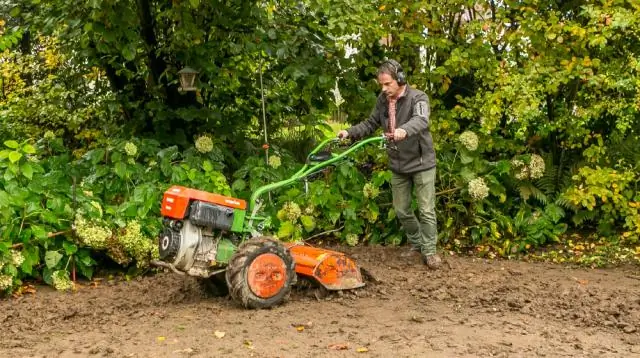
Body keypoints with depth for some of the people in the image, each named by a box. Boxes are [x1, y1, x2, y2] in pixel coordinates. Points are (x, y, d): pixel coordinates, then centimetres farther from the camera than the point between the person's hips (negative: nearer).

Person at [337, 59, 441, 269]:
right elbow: (370, 123, 12)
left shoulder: (418, 98, -17)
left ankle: (429, 251, 10)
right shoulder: (383, 100, 1)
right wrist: (350, 132, -5)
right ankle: (415, 243, 33)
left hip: (421, 163, -6)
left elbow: (421, 120, -37)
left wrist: (405, 130, -58)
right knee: (401, 210, 13)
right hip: (398, 166, 6)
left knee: (426, 210, -2)